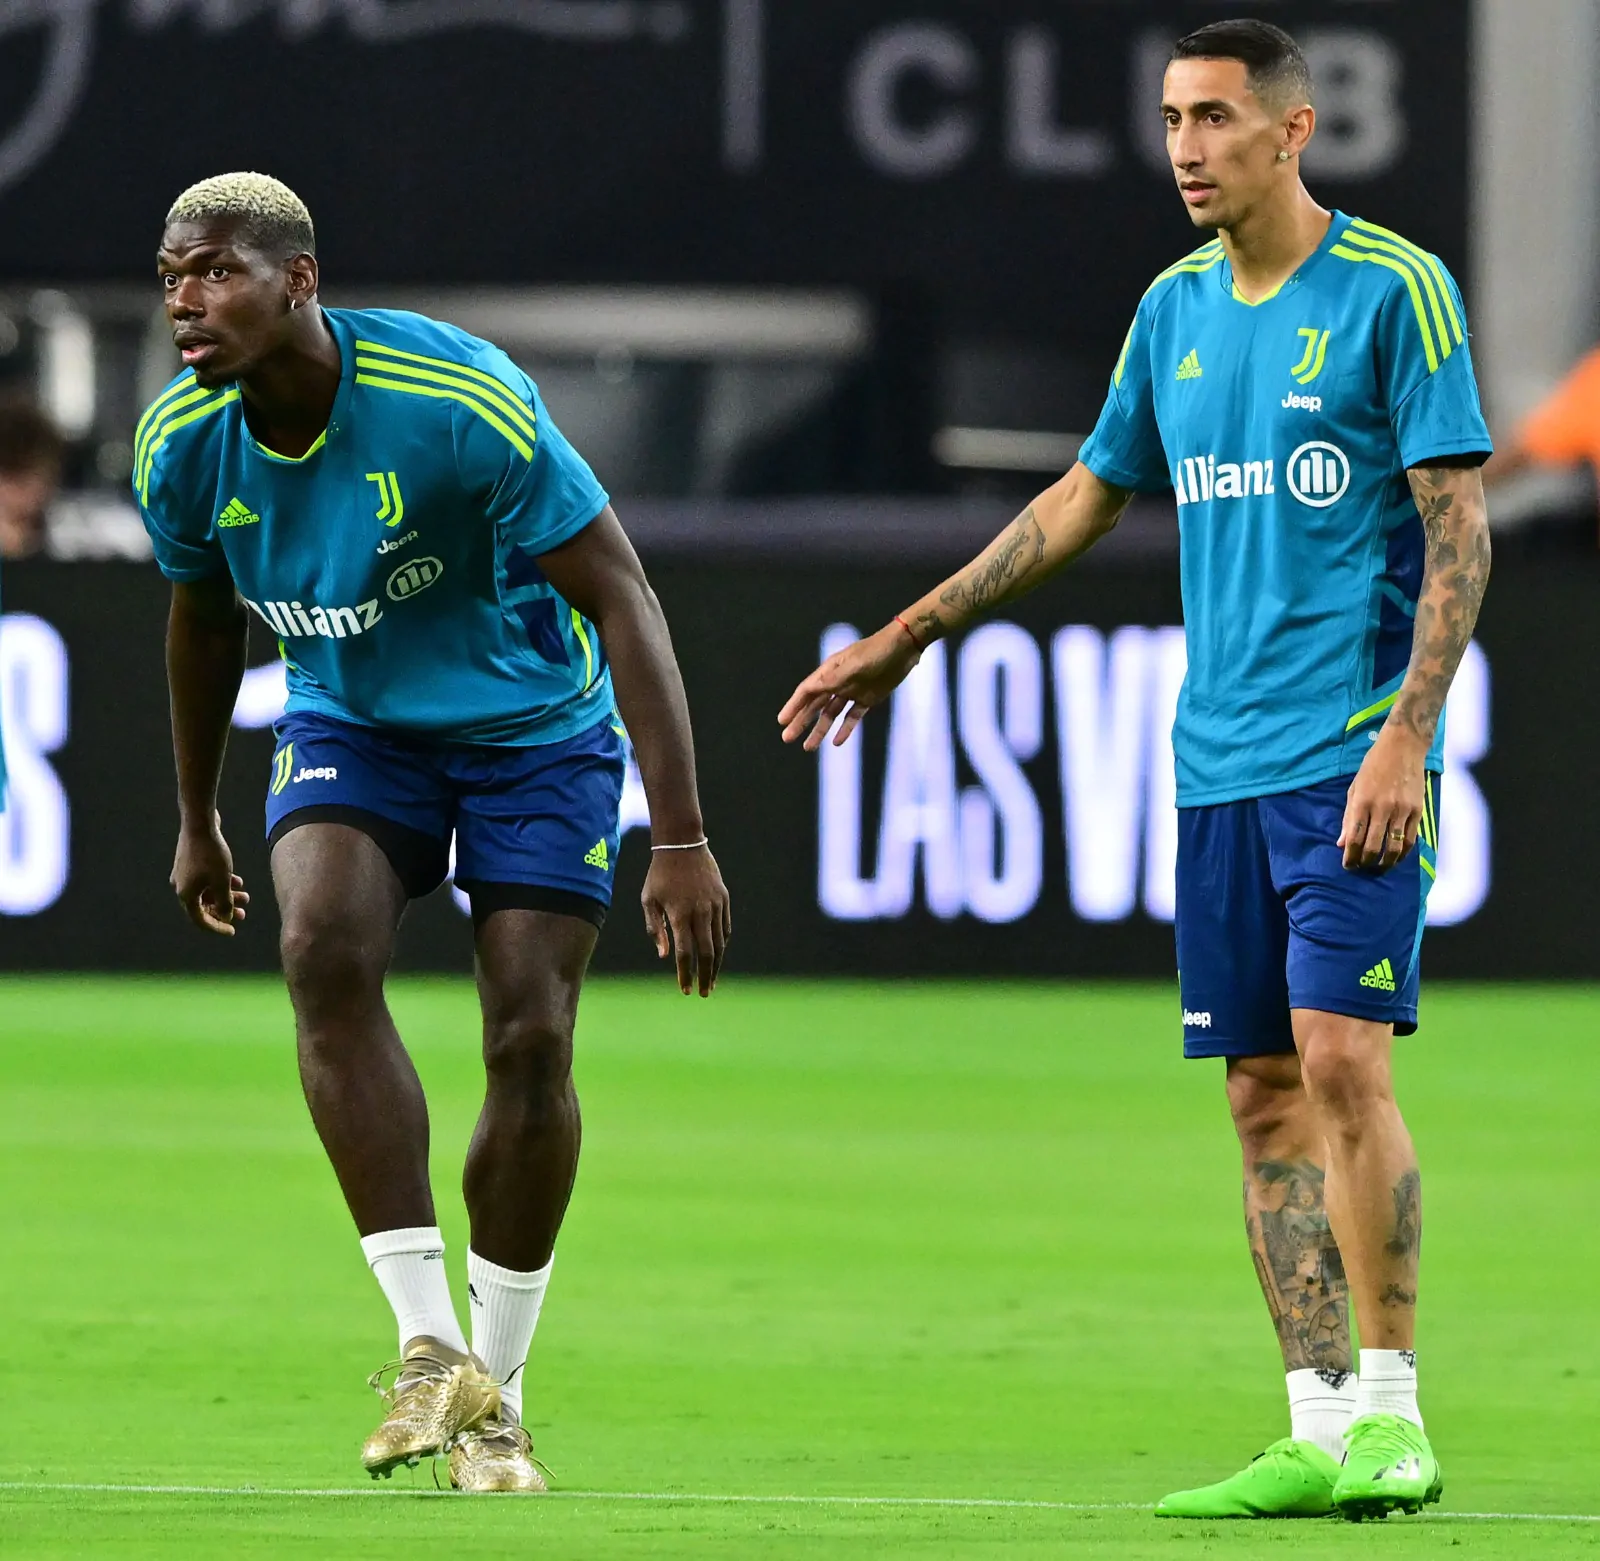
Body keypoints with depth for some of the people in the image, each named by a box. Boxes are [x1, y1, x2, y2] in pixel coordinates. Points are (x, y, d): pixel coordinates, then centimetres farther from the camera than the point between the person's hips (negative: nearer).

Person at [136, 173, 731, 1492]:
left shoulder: (463, 405, -29)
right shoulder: (182, 444, -13)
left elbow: (622, 601, -25)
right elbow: (204, 620, 9)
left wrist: (683, 841, -30)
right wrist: (197, 822, 19)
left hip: (534, 727, -3)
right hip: (353, 728, 3)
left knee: (531, 1038, -11)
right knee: (325, 948, -25)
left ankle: (495, 1394, 7)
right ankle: (429, 1345, -23)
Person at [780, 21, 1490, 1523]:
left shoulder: (1395, 289, -6)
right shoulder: (1174, 310, 13)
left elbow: (1459, 531, -9)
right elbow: (1085, 498, 25)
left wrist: (1407, 738, -17)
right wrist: (904, 638, 26)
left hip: (1353, 754, -6)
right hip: (1221, 765, 6)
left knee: (1340, 1059, -15)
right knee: (1264, 1093, 3)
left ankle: (1391, 1415, -9)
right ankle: (1321, 1429, 4)